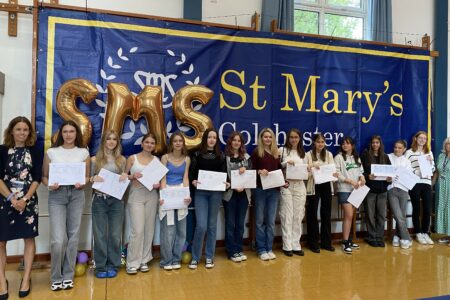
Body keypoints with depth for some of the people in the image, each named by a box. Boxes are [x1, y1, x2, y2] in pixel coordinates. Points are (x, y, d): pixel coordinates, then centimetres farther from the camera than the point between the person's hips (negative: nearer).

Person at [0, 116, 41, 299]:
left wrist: (25, 199, -12)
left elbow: (37, 178, -1)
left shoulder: (34, 152, 4)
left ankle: (26, 279, 19)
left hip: (28, 200, 1)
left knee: (29, 238, 6)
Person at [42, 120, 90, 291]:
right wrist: (49, 185, -12)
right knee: (58, 239, -8)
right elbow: (44, 176, 8)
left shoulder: (84, 152, 6)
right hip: (56, 195, -1)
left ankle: (68, 275, 23)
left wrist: (82, 184, -10)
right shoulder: (51, 152, 4)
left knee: (73, 236, 7)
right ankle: (56, 277, 15)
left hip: (77, 195, 1)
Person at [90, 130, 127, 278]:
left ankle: (113, 265, 19)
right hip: (99, 200, -1)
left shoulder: (121, 159, 8)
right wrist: (93, 178, -17)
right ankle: (100, 267, 18)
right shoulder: (95, 159, 3)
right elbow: (89, 179, 4)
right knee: (100, 234, 5)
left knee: (115, 234, 6)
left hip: (116, 200, 1)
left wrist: (126, 176, -8)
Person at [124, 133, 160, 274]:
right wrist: (133, 176, -15)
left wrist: (158, 184, -8)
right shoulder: (132, 158, 1)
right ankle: (132, 263, 7)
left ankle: (144, 260, 21)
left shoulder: (156, 160, 7)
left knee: (149, 229, 7)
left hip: (151, 196, 3)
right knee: (137, 230, -8)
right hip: (136, 195, -3)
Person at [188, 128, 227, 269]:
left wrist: (226, 183, -10)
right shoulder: (197, 154, 4)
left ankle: (209, 257, 21)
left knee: (212, 225, 8)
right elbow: (191, 172, 2)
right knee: (201, 226, -8)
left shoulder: (221, 156, 8)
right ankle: (195, 257, 11)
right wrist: (193, 181, -18)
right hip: (200, 192, -2)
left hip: (216, 192, 2)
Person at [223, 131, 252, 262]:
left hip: (244, 193, 4)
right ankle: (232, 251, 14)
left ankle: (239, 249, 22)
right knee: (230, 223, 4)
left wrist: (245, 169, -15)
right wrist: (234, 187, -16)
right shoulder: (224, 156, -4)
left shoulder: (246, 156, 10)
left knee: (240, 223, 11)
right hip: (230, 193, -4)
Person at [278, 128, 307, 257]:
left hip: (299, 186, 4)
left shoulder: (303, 153, 15)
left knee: (298, 216, 6)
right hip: (286, 185, -4)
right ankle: (287, 246, 7)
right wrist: (285, 163, -16)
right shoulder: (282, 150, 2)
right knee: (287, 216, -2)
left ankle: (296, 245, 15)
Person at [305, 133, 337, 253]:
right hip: (314, 186, -3)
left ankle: (326, 242, 22)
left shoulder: (329, 154, 9)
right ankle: (313, 243, 14)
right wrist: (312, 166, -25)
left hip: (326, 186, 3)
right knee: (312, 214, 3)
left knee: (326, 214, 10)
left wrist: (334, 174, -20)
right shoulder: (308, 155, 0)